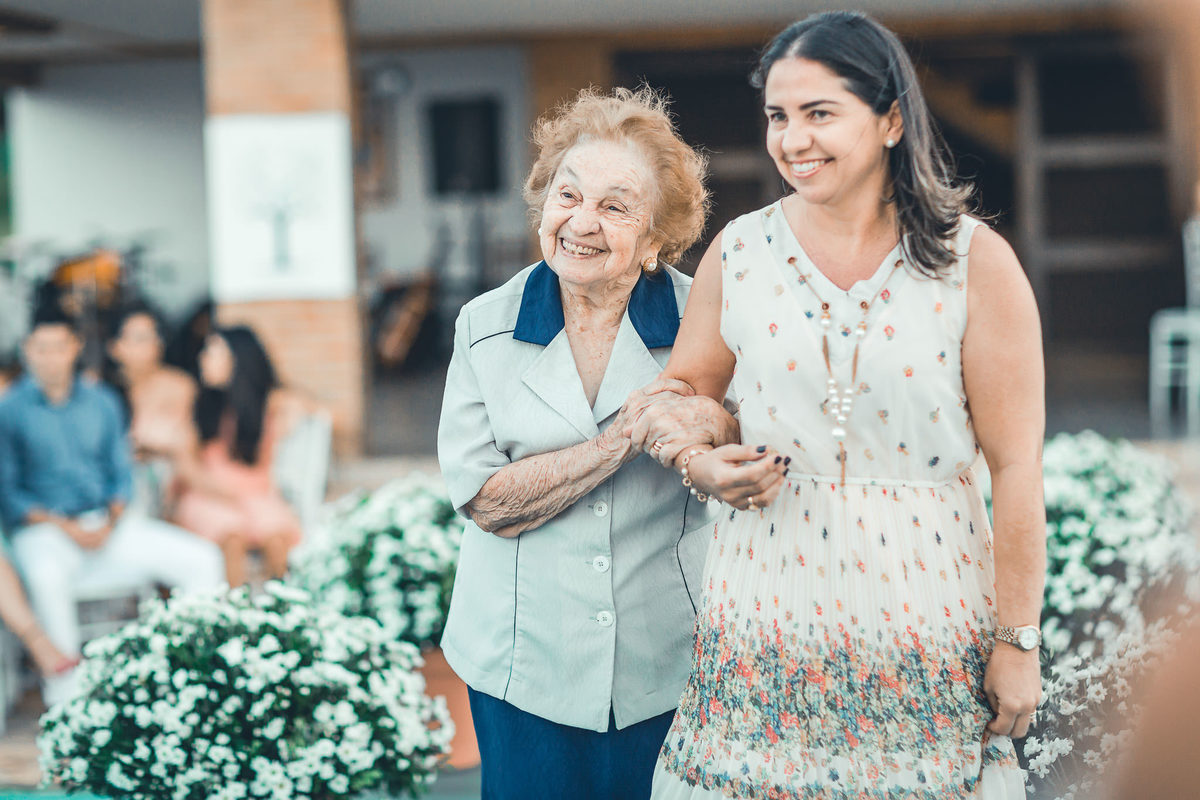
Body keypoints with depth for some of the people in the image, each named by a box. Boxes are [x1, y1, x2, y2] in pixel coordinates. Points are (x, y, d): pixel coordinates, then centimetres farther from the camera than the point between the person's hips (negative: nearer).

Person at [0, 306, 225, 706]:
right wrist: (65, 527, -15)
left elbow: (119, 472, 13)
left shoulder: (100, 402, 12)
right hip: (44, 529, -5)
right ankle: (65, 698, -32)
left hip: (107, 526, 5)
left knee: (202, 560, -12)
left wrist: (110, 522, -7)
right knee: (47, 576, -41)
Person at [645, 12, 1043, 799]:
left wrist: (1018, 642, -5)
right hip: (768, 609, 2)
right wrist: (699, 462, -6)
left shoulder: (975, 263, -5)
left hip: (924, 610, -2)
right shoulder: (738, 252, 3)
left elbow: (1016, 468, -5)